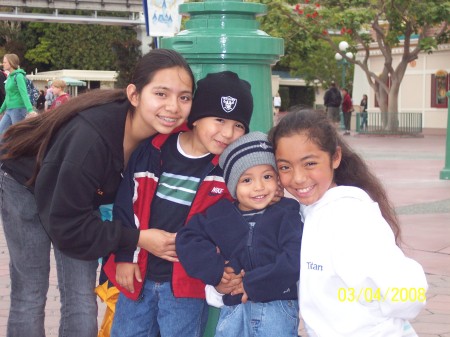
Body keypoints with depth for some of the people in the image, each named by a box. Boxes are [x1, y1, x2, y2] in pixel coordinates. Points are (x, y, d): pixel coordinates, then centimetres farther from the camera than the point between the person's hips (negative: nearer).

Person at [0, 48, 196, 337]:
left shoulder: (164, 134, -23)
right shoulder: (91, 136, -40)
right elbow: (67, 226, -33)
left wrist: (123, 255, -18)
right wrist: (137, 238, -32)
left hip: (82, 196, 5)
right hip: (26, 185, -5)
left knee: (83, 300, 1)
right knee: (29, 297, -1)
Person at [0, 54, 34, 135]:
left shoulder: (18, 76, -12)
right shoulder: (10, 77, 14)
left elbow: (24, 94, -23)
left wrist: (30, 110, -34)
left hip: (18, 109, -9)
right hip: (9, 110, 9)